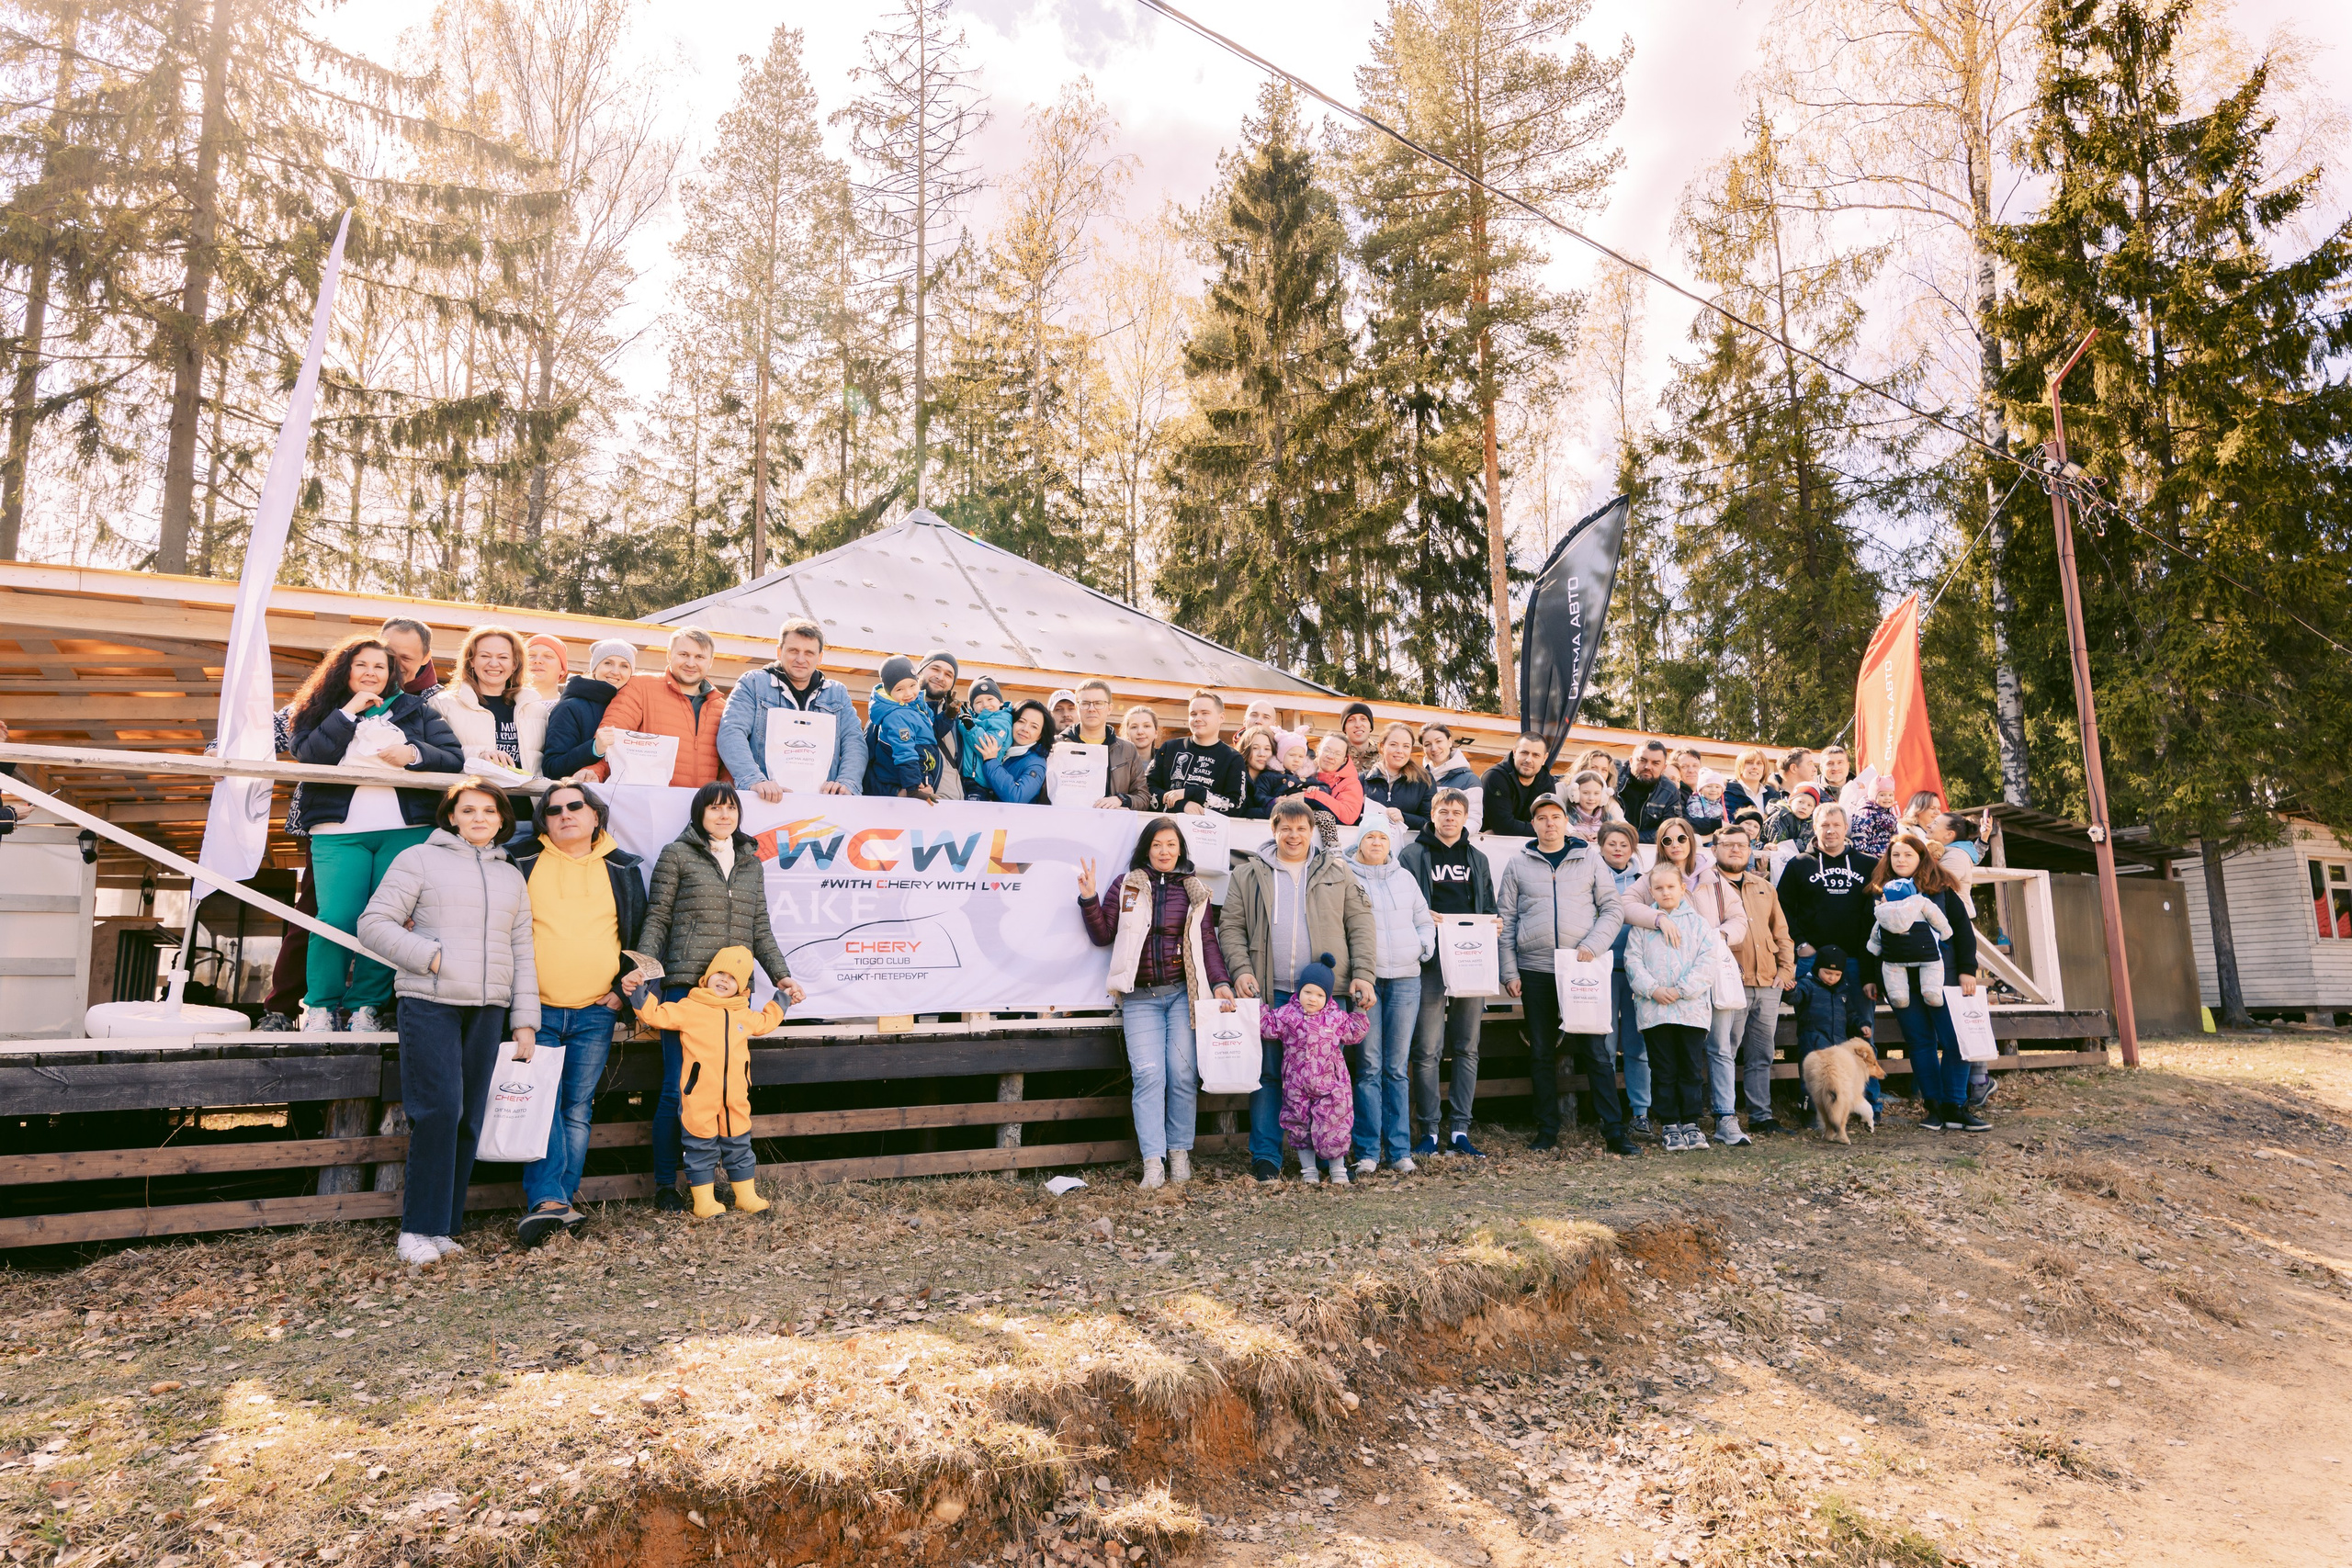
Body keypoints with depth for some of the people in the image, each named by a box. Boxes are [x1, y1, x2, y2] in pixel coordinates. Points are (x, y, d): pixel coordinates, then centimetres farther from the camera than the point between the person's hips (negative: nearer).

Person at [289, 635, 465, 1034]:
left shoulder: (416, 710, 15)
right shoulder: (326, 710, 16)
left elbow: (455, 759, 6)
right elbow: (308, 754, -3)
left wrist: (414, 755, -11)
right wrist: (348, 712, -5)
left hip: (406, 831, 1)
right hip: (339, 832, 0)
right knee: (338, 919, -13)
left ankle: (367, 1006, 6)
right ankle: (319, 1008, 4)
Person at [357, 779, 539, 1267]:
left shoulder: (511, 878, 18)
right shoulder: (419, 859, 4)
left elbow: (522, 953, 17)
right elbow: (373, 922, -1)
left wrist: (524, 1021, 10)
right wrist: (430, 956, -13)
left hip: (488, 1010, 5)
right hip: (429, 1004, -5)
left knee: (469, 1120, 4)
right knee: (438, 1111, -13)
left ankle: (445, 1227, 13)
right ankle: (419, 1230, -3)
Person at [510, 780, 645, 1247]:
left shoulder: (624, 869, 9)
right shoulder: (523, 864, 6)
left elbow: (640, 934, 14)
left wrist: (623, 989, 4)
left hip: (596, 1015, 2)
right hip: (536, 1010, -1)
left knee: (578, 1109, 3)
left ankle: (551, 1203, 8)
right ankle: (549, 1200, -14)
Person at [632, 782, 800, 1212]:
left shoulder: (751, 862, 18)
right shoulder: (677, 854, 6)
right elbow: (657, 919, 3)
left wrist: (781, 975, 10)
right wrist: (643, 966, -11)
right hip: (685, 985, -4)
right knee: (678, 1087, -2)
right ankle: (665, 1185, 10)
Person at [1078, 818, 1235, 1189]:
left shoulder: (1194, 892, 12)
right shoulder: (1127, 887, 9)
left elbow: (1207, 942, 9)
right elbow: (1102, 936, 8)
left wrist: (1220, 983, -3)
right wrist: (1089, 899, -5)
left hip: (1183, 992, 1)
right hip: (1140, 997, -1)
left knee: (1183, 1073, -2)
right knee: (1148, 1075, -9)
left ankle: (1179, 1153, 13)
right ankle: (1153, 1162, -6)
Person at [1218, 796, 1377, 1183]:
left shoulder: (1337, 873, 13)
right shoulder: (1248, 875, 11)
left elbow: (1360, 924, 9)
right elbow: (1230, 926, 8)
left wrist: (1362, 974, -1)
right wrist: (1241, 970, -7)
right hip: (1270, 993, 0)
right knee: (1268, 1074, 0)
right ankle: (1266, 1158, 6)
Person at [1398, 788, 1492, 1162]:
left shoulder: (1478, 859, 19)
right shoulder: (1412, 855, 5)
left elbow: (1488, 910, 22)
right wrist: (1424, 918, -17)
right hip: (1431, 963, -4)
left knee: (1467, 1048, 5)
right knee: (1428, 1051, -4)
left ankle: (1459, 1127, 12)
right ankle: (1429, 1129, 3)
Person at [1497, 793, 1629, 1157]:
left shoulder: (1589, 859, 8)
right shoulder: (1517, 864, 8)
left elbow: (1612, 909, 6)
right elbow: (1506, 920, 7)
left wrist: (1593, 945, -10)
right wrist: (1509, 972, 0)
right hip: (1535, 971, 1)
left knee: (1594, 1050, -3)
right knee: (1542, 1053, 7)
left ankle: (1614, 1130, 3)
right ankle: (1547, 1130, 15)